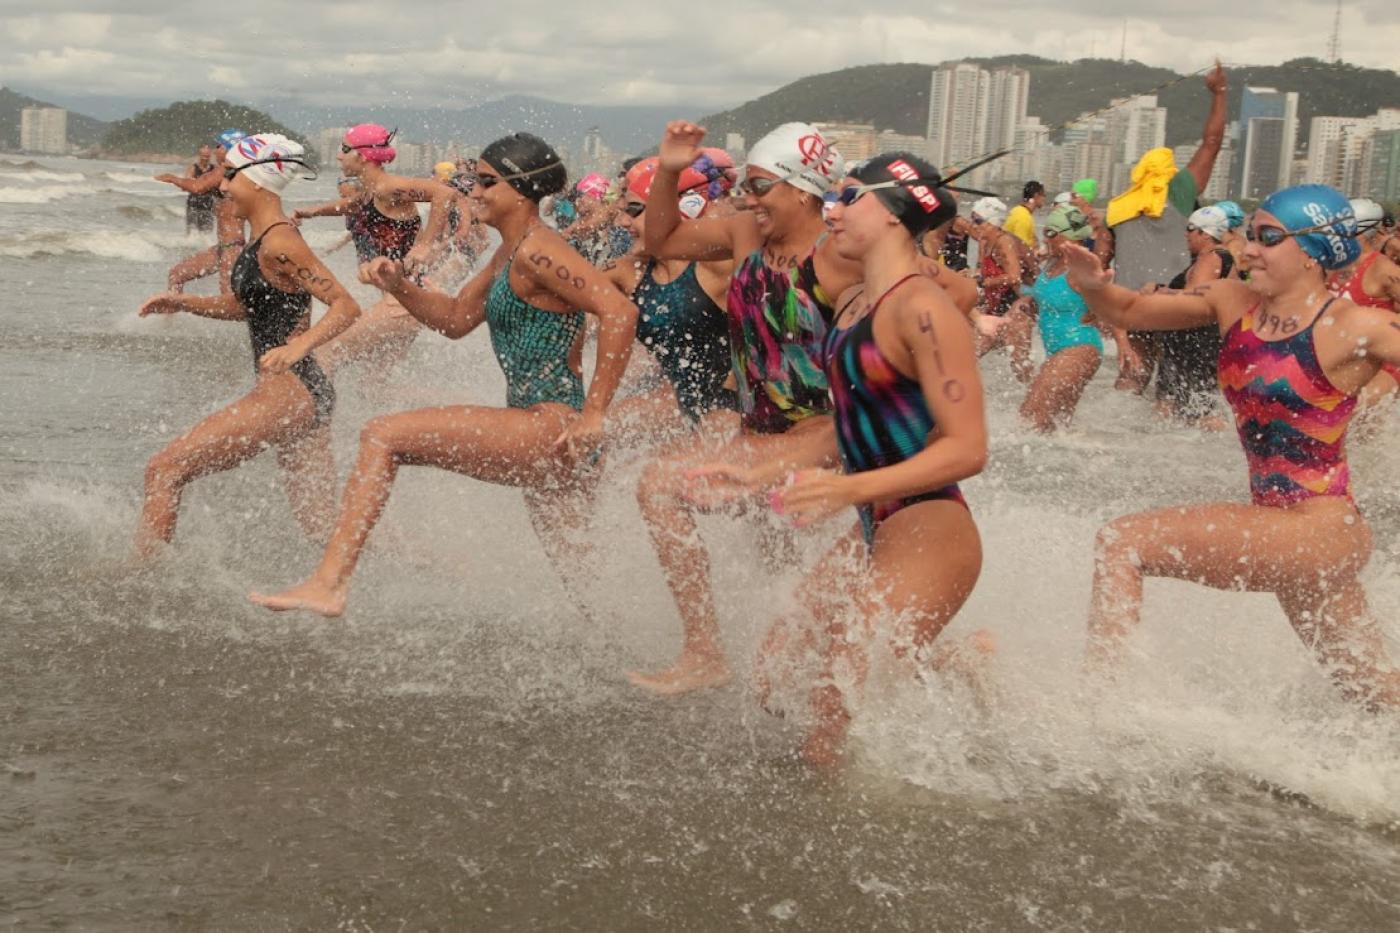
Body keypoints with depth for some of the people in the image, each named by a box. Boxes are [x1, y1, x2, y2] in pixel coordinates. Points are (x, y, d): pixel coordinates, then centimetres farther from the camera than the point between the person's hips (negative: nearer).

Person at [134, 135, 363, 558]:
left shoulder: (279, 243, -14)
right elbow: (247, 305, 27)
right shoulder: (261, 240, 14)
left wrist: (297, 346, -33)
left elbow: (346, 307, -20)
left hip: (288, 392, -10)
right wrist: (184, 302, 15)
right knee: (325, 527, 12)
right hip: (304, 395, 10)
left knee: (166, 469, -5)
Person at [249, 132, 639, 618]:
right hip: (542, 439, 11)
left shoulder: (537, 253, -13)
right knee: (577, 576, 20)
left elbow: (621, 311, -24)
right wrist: (400, 287, 6)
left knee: (384, 435, -12)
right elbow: (455, 319, 24)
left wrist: (593, 414, -23)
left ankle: (329, 583, -13)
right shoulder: (508, 255, 17)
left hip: (552, 427, -11)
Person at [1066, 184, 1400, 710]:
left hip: (1322, 531, -7)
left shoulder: (1354, 328, -12)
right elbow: (1131, 311, 10)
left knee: (1122, 544, -15)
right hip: (1278, 529, 7)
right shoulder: (1232, 303, 5)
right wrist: (1093, 287, -9)